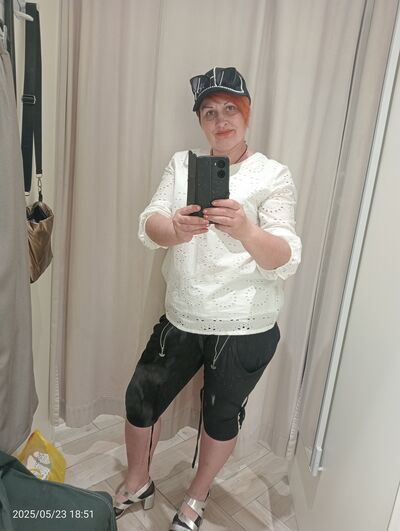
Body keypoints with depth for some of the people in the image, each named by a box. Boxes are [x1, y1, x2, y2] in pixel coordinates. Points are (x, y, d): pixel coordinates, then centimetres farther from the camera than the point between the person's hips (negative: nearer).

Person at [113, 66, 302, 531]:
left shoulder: (273, 176, -9)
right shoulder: (181, 165, 3)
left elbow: (286, 261, -18)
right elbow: (148, 228, -10)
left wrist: (244, 230, -39)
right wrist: (176, 230, -34)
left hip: (245, 331, -3)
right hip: (181, 320, 4)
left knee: (221, 417, 17)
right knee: (140, 400, 14)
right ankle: (137, 484, 46)